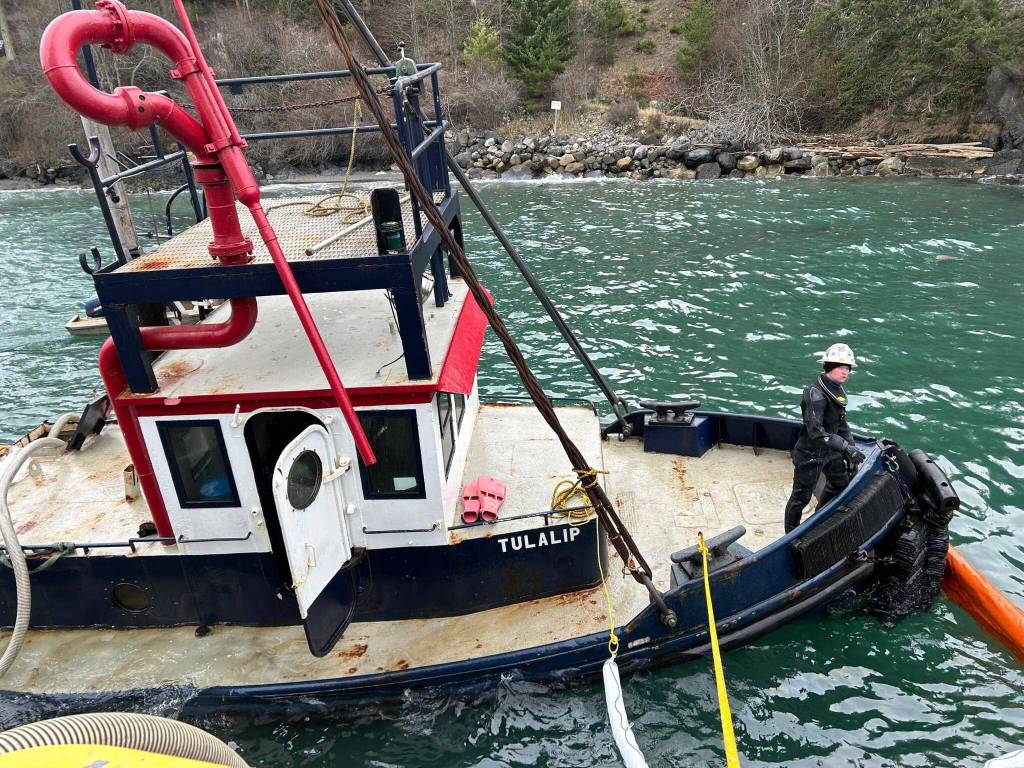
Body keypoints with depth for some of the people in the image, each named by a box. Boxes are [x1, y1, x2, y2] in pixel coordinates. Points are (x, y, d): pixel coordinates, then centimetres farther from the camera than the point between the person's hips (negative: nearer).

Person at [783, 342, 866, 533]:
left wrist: (851, 451, 5)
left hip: (830, 451, 9)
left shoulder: (838, 391, 1)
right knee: (801, 496, 4)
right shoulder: (816, 394, -27)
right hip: (810, 453, -9)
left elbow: (841, 423, 10)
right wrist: (845, 446, -36)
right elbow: (815, 432, -34)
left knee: (841, 483, 27)